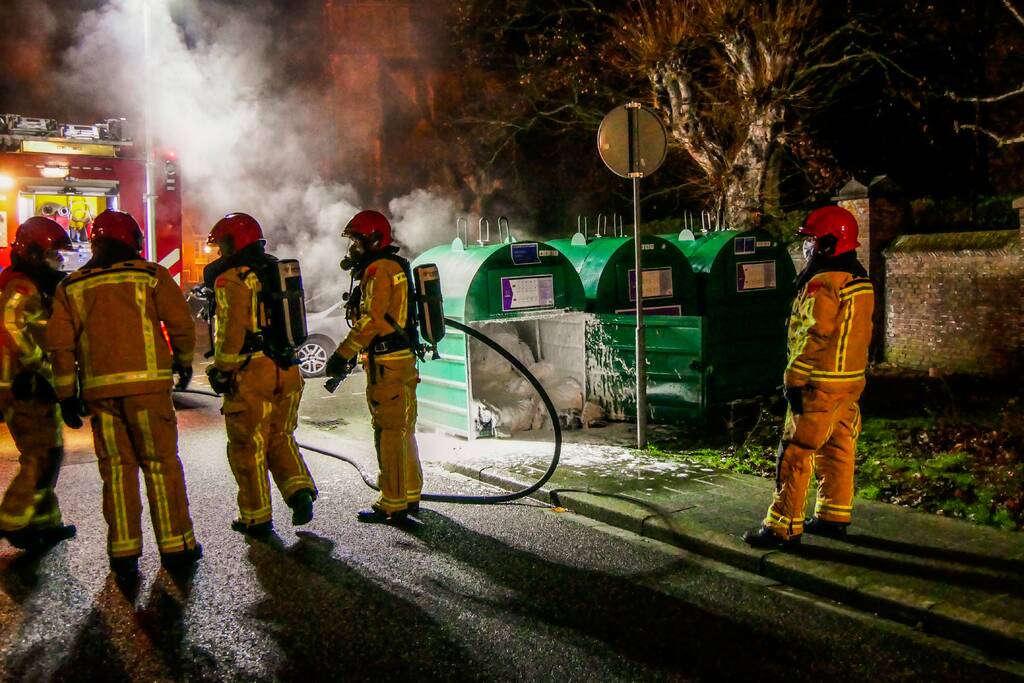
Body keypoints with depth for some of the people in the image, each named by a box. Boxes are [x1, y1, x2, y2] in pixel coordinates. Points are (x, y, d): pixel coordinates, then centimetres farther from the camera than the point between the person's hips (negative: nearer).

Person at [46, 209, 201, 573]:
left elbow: (59, 344, 8)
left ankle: (123, 551, 12)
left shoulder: (71, 287, 12)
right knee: (161, 464, 3)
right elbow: (181, 324, 0)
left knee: (117, 468, 10)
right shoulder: (151, 275, 3)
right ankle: (175, 545, 6)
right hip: (147, 383, -3)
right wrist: (183, 362, 16)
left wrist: (67, 394, 13)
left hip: (98, 389, 3)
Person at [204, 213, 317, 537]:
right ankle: (300, 491, 2)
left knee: (248, 447, 6)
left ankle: (256, 518, 13)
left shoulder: (231, 279, -8)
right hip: (287, 368, 7)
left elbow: (231, 330, -16)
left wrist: (222, 371, -9)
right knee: (281, 438, 20)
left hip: (250, 373, -7)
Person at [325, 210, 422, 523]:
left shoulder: (379, 270, -13)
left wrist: (342, 354, -19)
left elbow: (372, 321, -22)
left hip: (386, 364, -10)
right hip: (404, 357, 10)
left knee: (388, 433, -5)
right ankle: (410, 496, 25)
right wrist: (352, 354, 20)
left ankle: (393, 505, 0)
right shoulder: (395, 267, 19)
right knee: (404, 431, 16)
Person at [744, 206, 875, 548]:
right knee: (838, 449, 15)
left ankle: (784, 526, -1)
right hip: (851, 379, 9)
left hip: (821, 383, -9)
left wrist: (794, 379, -16)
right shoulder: (861, 280, 12)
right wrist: (851, 371, 21)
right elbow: (859, 334, 16)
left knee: (796, 453, -4)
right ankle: (834, 516, 24)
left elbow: (813, 337, -20)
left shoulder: (823, 283, -17)